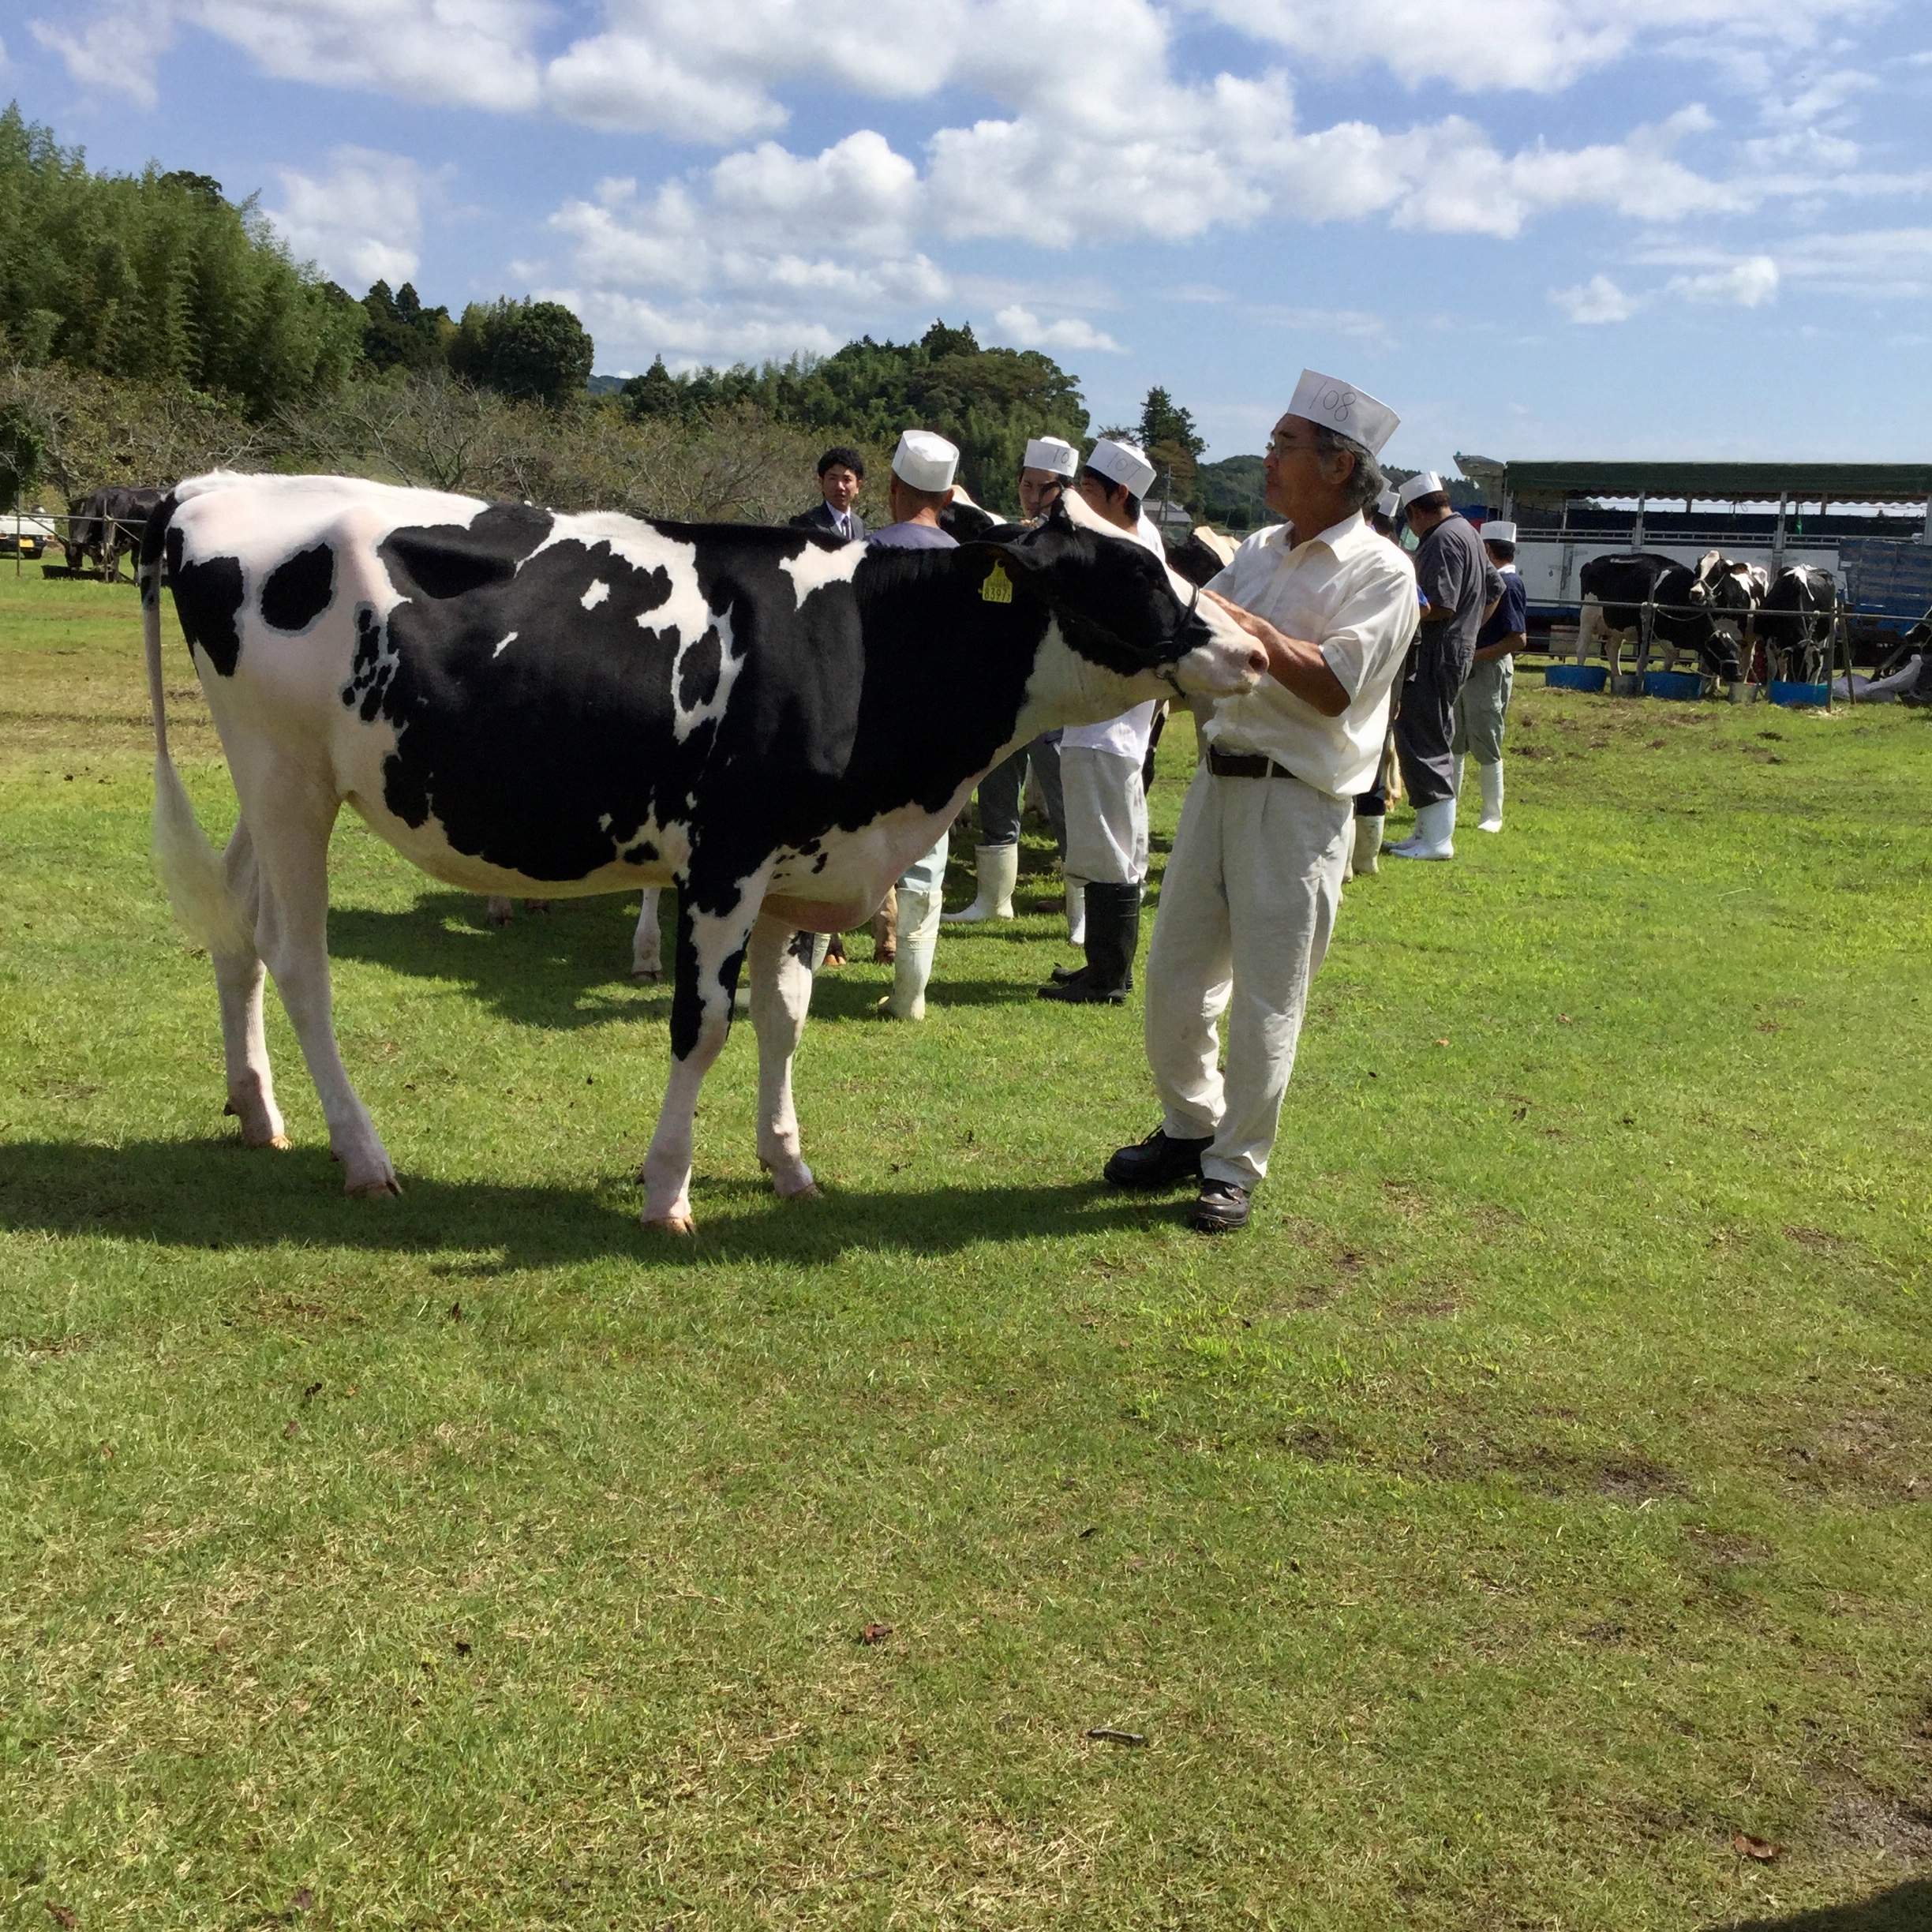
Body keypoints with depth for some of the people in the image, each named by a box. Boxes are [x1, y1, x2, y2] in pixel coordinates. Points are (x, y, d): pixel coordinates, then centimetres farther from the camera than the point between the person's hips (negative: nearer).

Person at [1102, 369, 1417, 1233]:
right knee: (1174, 975, 11)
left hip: (1297, 804, -7)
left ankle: (1234, 1166, 13)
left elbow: (1334, 688, -18)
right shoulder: (1259, 552, 14)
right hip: (1218, 780, 7)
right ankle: (1190, 1127, 30)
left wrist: (1251, 627, -18)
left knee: (1266, 997, 0)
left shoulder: (1381, 571, -7)